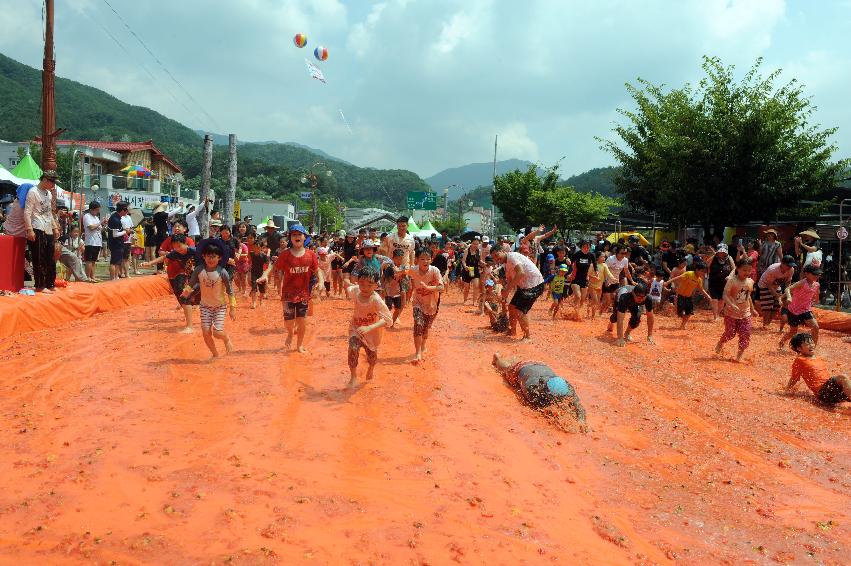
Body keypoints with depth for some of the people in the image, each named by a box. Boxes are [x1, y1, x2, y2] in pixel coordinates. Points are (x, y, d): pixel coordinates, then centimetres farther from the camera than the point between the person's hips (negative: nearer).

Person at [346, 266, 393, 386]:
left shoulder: (376, 300, -34)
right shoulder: (355, 290, -18)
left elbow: (387, 320, -42)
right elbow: (349, 289, 11)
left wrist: (369, 328, -49)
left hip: (371, 331, -2)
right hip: (356, 328, 2)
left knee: (372, 354, 18)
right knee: (353, 348, -23)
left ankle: (371, 370, 53)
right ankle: (353, 377, -3)